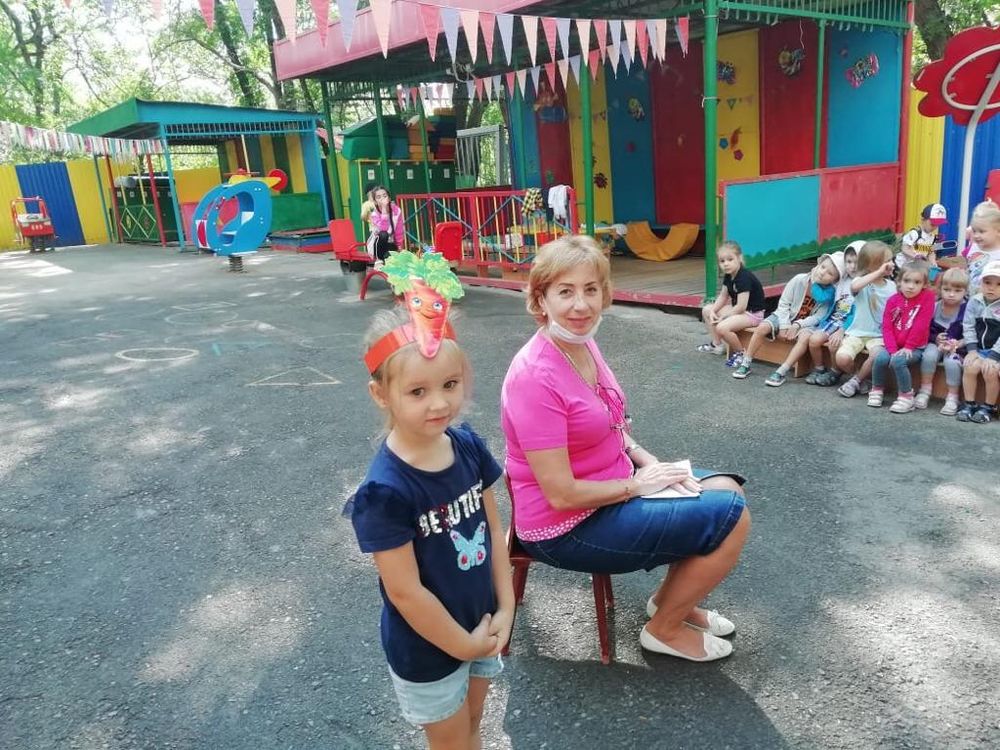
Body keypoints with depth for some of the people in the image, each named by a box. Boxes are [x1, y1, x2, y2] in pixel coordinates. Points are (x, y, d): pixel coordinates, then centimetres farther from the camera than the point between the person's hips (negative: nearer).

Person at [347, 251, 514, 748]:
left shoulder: (468, 444, -12)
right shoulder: (385, 490, -30)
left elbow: (493, 528, -2)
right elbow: (404, 592, -24)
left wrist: (504, 610, -4)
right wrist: (463, 645, -13)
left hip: (481, 625, 5)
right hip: (427, 649, -5)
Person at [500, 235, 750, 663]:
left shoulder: (582, 343, -1)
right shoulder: (535, 376, -28)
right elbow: (561, 494, -26)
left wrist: (650, 462, -2)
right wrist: (638, 484, -13)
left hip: (612, 489, 9)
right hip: (567, 528, -9)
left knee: (728, 490, 12)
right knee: (731, 519, -8)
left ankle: (670, 597, 27)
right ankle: (664, 628, 13)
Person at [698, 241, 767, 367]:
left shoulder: (744, 277, -26)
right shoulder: (728, 276, 1)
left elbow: (741, 307, -27)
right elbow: (723, 297, 10)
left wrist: (723, 317, -16)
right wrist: (713, 311, -7)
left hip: (752, 313, -10)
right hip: (737, 308, 10)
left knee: (722, 327, -30)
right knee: (706, 310, 9)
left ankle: (740, 352, -7)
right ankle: (716, 344, 16)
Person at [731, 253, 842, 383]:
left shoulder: (830, 294, -16)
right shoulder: (799, 280, -17)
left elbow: (818, 317, -15)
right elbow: (783, 303, -11)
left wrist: (798, 325, -29)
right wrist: (784, 326, -19)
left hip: (806, 323, -1)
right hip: (786, 317, 1)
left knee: (805, 337, -34)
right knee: (762, 327, -23)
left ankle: (781, 372, -35)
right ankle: (745, 364, -12)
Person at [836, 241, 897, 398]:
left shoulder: (891, 286, 7)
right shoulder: (861, 282, -7)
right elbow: (854, 287, -34)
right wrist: (879, 272, -30)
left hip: (879, 335, 2)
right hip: (857, 332, -2)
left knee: (877, 356, -31)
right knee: (842, 358, -28)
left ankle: (856, 380, -2)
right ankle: (859, 377, 7)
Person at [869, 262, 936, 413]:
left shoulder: (927, 296, -8)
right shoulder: (893, 300, 2)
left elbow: (921, 325, -13)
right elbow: (887, 327, -3)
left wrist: (908, 347, -14)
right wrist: (892, 349, -14)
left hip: (915, 347, -4)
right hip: (894, 345, 4)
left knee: (898, 361, -29)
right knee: (880, 358, -23)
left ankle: (906, 397, -12)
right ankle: (877, 390, 2)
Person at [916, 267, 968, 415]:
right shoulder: (934, 306, -4)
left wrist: (957, 344, -25)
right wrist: (936, 338, -15)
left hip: (957, 346, -2)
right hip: (935, 342, 2)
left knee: (951, 362, -30)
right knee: (929, 355, -28)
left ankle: (952, 397, -13)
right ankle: (925, 390, -11)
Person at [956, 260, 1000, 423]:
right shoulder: (974, 302, -1)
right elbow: (968, 327, -1)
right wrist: (972, 350, -10)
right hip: (979, 349, 3)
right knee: (970, 367, -20)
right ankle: (969, 404, -5)